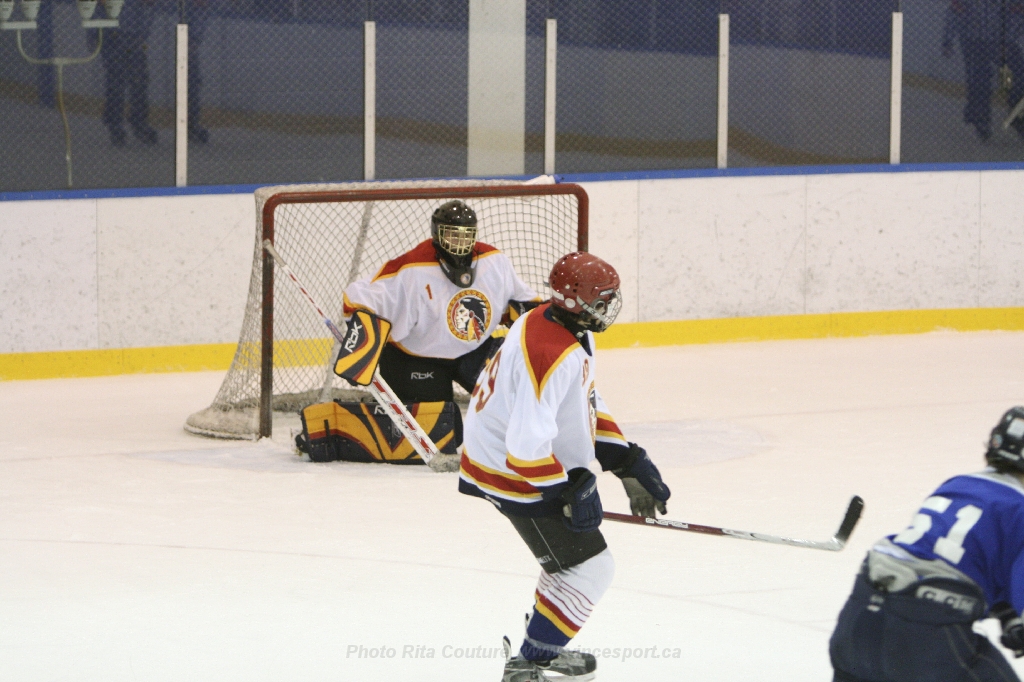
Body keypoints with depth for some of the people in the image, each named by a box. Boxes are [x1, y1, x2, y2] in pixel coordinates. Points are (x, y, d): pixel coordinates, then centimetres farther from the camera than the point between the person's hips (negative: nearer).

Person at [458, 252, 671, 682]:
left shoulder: (563, 328, 2)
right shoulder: (552, 356, -31)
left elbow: (587, 405, 14)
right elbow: (526, 445, -34)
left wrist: (628, 464, 11)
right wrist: (568, 492, -22)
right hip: (515, 475, -10)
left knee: (574, 550, 26)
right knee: (589, 566, -6)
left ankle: (545, 646, 41)